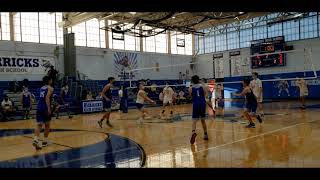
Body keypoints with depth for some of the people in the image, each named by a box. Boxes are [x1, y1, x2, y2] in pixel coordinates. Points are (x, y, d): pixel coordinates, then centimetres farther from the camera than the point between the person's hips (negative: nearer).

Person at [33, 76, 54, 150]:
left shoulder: (42, 88, 19)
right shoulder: (50, 88, -3)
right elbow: (47, 98, -17)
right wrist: (49, 108, -23)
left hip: (39, 107, 5)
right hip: (45, 107, -5)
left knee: (39, 124, -2)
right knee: (47, 124, 10)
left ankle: (36, 139, -21)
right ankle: (45, 141, 18)